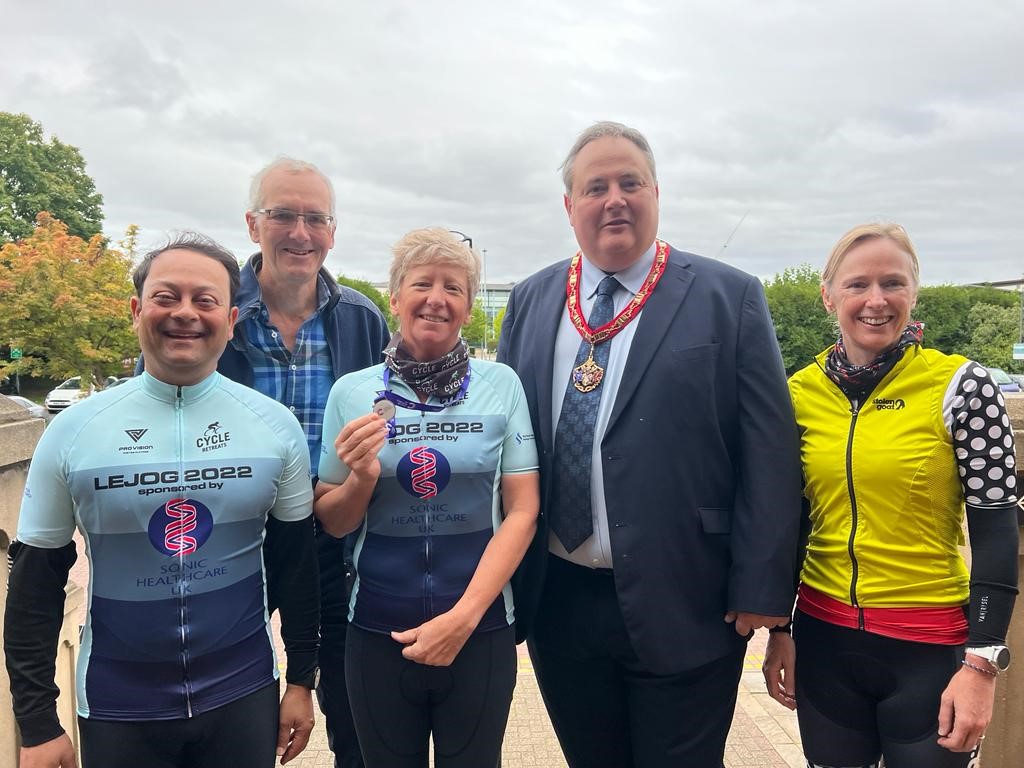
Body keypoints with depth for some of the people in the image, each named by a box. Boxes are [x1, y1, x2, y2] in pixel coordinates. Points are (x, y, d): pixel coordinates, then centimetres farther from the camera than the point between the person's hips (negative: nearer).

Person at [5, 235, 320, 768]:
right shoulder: (71, 432, -9)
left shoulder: (275, 425, -7)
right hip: (116, 707, 0)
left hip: (244, 695, 1)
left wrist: (302, 679, 4)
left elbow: (295, 561, 1)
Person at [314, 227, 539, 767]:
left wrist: (464, 616, -13)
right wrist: (362, 478, -16)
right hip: (377, 632, 1)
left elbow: (522, 511, -5)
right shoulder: (351, 392, -2)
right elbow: (331, 524, 4)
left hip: (481, 631, 0)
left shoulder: (501, 385, -3)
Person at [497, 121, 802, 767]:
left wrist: (760, 589, -9)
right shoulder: (530, 302, 6)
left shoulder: (730, 299, -5)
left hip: (682, 607, -3)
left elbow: (769, 454, -7)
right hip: (556, 601, 4)